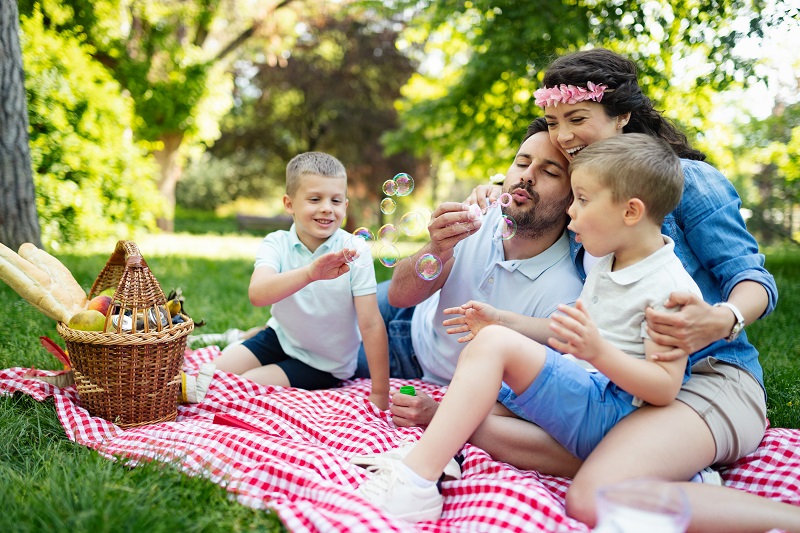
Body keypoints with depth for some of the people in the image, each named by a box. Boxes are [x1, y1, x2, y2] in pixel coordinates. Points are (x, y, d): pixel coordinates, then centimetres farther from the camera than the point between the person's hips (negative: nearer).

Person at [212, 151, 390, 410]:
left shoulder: (354, 252, -23)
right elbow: (257, 294, -37)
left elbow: (371, 324, -24)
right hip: (280, 337, 3)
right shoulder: (276, 243, -16)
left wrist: (380, 394, -26)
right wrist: (311, 272, -54)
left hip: (325, 363, -3)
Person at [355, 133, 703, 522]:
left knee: (494, 343, -27)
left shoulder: (672, 288, -13)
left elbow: (666, 388, -18)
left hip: (608, 413, -10)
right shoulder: (605, 267, 15)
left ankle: (414, 482, -30)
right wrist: (504, 321, 13)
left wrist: (598, 351, -34)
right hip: (580, 392, 10)